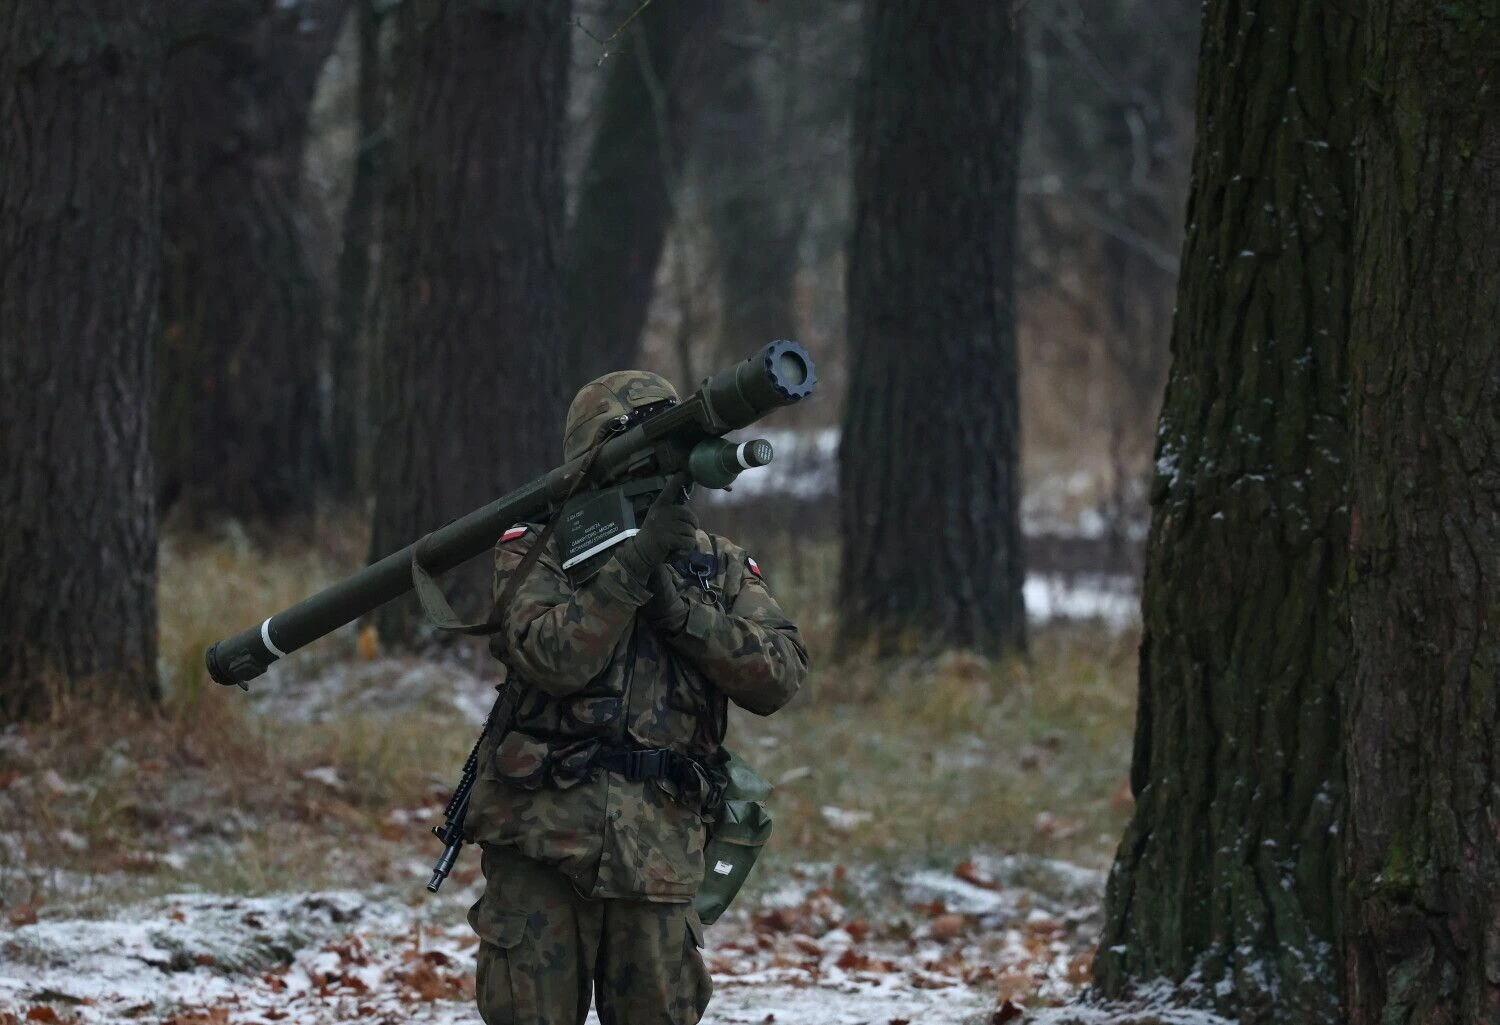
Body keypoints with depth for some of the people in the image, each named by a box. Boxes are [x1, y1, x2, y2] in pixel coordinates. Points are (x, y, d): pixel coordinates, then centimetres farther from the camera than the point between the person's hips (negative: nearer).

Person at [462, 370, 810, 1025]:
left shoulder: (721, 568, 14)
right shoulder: (536, 551, 4)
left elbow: (779, 676, 0)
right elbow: (551, 657, -13)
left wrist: (679, 607, -10)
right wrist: (632, 563, -16)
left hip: (660, 847, 3)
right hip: (542, 845, -2)